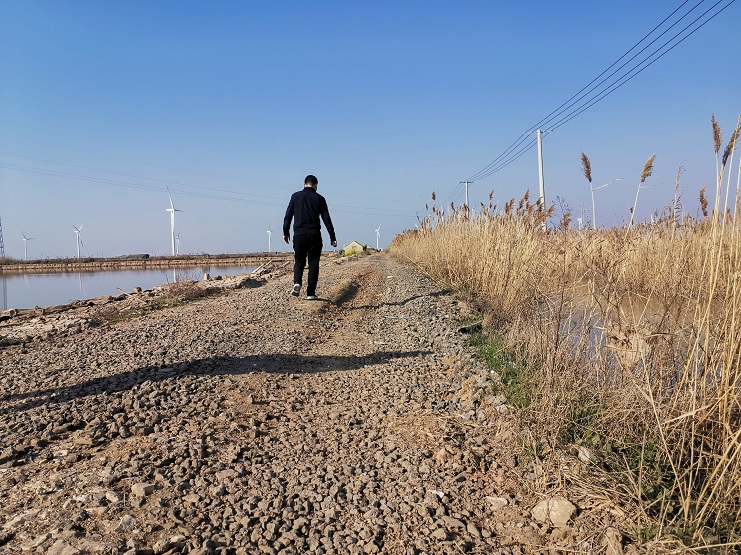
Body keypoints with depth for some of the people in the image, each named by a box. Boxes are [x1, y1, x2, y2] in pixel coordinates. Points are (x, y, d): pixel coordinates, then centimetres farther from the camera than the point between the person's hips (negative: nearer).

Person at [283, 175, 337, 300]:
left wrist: (285, 232, 14)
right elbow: (327, 219, 2)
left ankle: (297, 283, -14)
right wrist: (332, 237, 5)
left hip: (299, 235, 1)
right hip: (314, 235, -1)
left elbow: (288, 216, 5)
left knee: (299, 261, 12)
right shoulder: (319, 198, 4)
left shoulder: (296, 196, 6)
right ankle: (310, 293, 2)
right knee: (313, 264, 5)